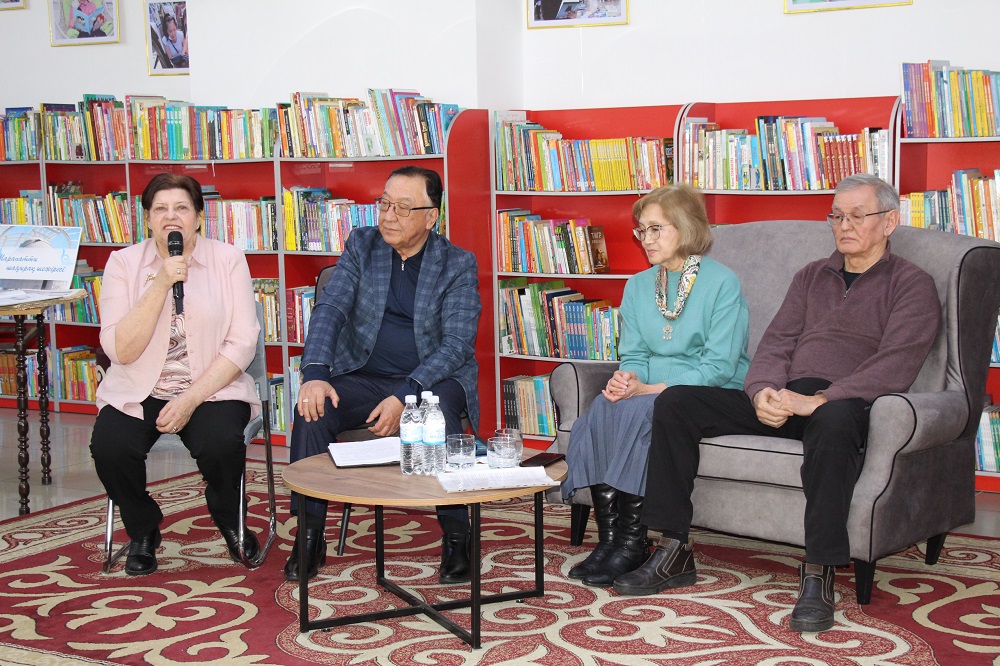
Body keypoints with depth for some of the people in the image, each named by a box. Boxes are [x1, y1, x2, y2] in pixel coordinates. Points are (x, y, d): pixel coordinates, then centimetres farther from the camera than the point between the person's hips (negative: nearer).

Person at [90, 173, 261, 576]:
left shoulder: (228, 260, -1)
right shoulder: (124, 263, 0)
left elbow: (242, 343, -7)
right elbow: (120, 350, -10)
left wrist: (191, 399, -17)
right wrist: (161, 284, -19)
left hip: (212, 387, -1)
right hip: (139, 391, 1)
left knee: (221, 443, -31)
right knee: (109, 447, -27)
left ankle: (229, 521, 4)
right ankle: (143, 531, 5)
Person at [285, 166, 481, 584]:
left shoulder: (459, 264, -3)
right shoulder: (361, 246, 6)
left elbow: (457, 343, -12)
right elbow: (329, 309, -6)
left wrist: (404, 397, -25)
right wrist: (315, 373, -25)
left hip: (433, 379, -2)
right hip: (364, 376, 3)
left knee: (440, 415, -36)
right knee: (311, 409, -26)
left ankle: (456, 538, -21)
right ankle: (310, 537, -14)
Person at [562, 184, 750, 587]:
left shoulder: (723, 283, -6)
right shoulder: (638, 286, 15)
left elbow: (719, 366, -14)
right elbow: (634, 355, 13)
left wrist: (650, 389, -21)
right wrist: (626, 377, -12)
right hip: (651, 392, 6)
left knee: (637, 411, -32)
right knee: (603, 407, -25)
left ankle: (632, 542, -23)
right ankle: (608, 538, -23)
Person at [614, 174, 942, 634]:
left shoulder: (912, 285, 7)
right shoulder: (811, 277, 25)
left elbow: (896, 364, -9)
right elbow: (777, 342, 14)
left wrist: (821, 399, -23)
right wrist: (763, 390, -10)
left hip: (843, 402, -6)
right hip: (781, 401, 6)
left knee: (834, 421, -43)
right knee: (675, 402, -12)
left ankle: (818, 575, -35)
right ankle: (673, 553, -11)